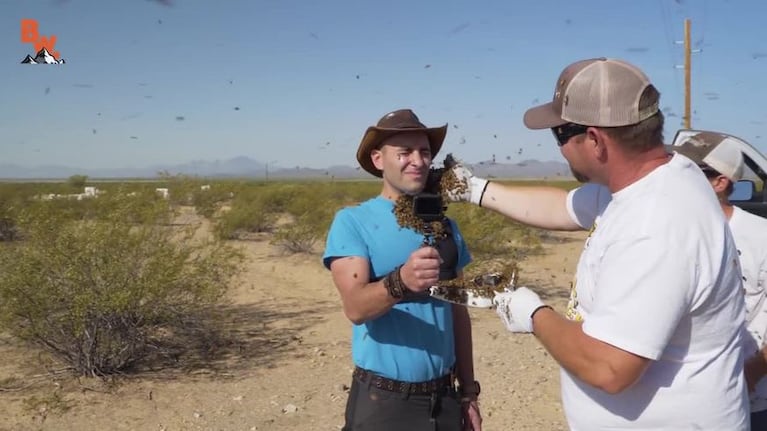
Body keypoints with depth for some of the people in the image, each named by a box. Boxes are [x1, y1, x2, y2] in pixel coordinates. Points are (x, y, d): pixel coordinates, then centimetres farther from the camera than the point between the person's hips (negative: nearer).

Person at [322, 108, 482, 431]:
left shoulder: (445, 226, 6)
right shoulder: (352, 221, -10)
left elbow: (458, 312, 11)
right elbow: (355, 307, -22)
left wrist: (468, 391, 11)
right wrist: (400, 282, -41)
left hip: (444, 398, 5)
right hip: (382, 401, -4)